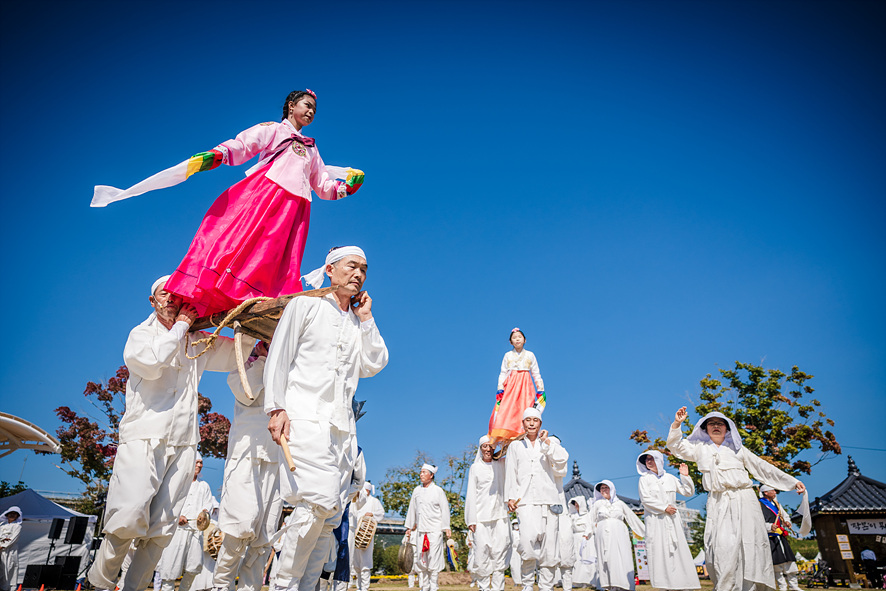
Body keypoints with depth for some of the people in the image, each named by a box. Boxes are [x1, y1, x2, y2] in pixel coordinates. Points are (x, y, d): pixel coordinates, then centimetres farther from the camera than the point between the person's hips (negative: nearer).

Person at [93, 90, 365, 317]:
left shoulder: (312, 150, 35)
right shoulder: (272, 129, 20)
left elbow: (325, 187, 31)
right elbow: (239, 146, 4)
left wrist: (348, 186, 11)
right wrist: (213, 156, -15)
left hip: (292, 210, 4)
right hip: (260, 193, -4)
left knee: (273, 267, -8)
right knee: (233, 245, -21)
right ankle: (187, 310, -24)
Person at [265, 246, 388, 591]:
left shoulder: (360, 322, 22)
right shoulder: (305, 306, 9)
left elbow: (373, 364, 11)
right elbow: (278, 358, 3)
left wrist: (366, 319, 10)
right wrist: (277, 408, -8)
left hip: (343, 425, 6)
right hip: (306, 416, -5)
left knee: (331, 514, 3)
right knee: (318, 501, -19)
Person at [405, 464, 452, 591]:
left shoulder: (438, 491, -1)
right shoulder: (417, 490, 11)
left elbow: (445, 510, 0)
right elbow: (412, 509, 18)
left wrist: (446, 528, -4)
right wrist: (409, 527, 18)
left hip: (435, 530, -4)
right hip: (420, 530, 4)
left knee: (433, 559, -5)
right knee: (420, 559, 4)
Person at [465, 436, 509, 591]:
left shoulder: (501, 464, 12)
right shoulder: (475, 467, 8)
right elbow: (471, 495, 5)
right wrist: (471, 519, -2)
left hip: (500, 515, 1)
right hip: (481, 517, -1)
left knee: (500, 552, -2)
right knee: (482, 551, -4)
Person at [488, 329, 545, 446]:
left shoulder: (530, 355, 13)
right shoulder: (507, 355, 13)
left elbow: (536, 374, 13)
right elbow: (502, 373, 10)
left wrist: (540, 389, 6)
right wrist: (500, 389, -1)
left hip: (525, 386, 0)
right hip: (510, 386, 0)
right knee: (506, 411, -14)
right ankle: (502, 437, -19)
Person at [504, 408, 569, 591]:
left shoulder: (551, 442, 15)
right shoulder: (515, 446, 17)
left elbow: (562, 460, -2)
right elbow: (511, 473, 12)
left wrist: (546, 442, -7)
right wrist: (511, 497, 3)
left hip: (549, 499, 1)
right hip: (526, 500, -1)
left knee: (548, 547, -3)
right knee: (528, 539, -20)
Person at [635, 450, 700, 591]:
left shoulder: (670, 478, 13)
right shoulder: (644, 479, 3)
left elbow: (688, 492, 15)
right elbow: (645, 499, -6)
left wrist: (685, 476, 3)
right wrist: (664, 508, -10)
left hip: (672, 520, 3)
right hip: (655, 521, -3)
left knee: (679, 550, 0)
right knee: (659, 552, -6)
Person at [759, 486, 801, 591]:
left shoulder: (776, 504, 18)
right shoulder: (759, 505, -7)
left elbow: (785, 515, 28)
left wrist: (787, 522, 6)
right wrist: (769, 527, -28)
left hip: (781, 537, 7)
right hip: (770, 538, -7)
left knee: (789, 561, 6)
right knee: (777, 564, -7)